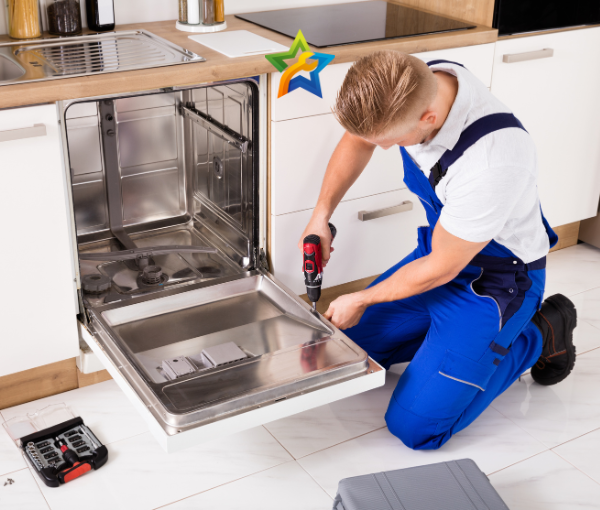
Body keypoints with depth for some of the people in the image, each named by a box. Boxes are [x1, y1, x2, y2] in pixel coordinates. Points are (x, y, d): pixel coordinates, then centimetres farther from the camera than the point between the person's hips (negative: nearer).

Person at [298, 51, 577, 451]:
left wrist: (360, 301, -8)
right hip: (439, 252, 8)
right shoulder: (412, 83, -17)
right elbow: (357, 140, 7)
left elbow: (440, 268, -23)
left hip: (494, 278, -7)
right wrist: (322, 214, -2)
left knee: (415, 426, -13)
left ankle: (539, 335, 4)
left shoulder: (494, 159, -39)